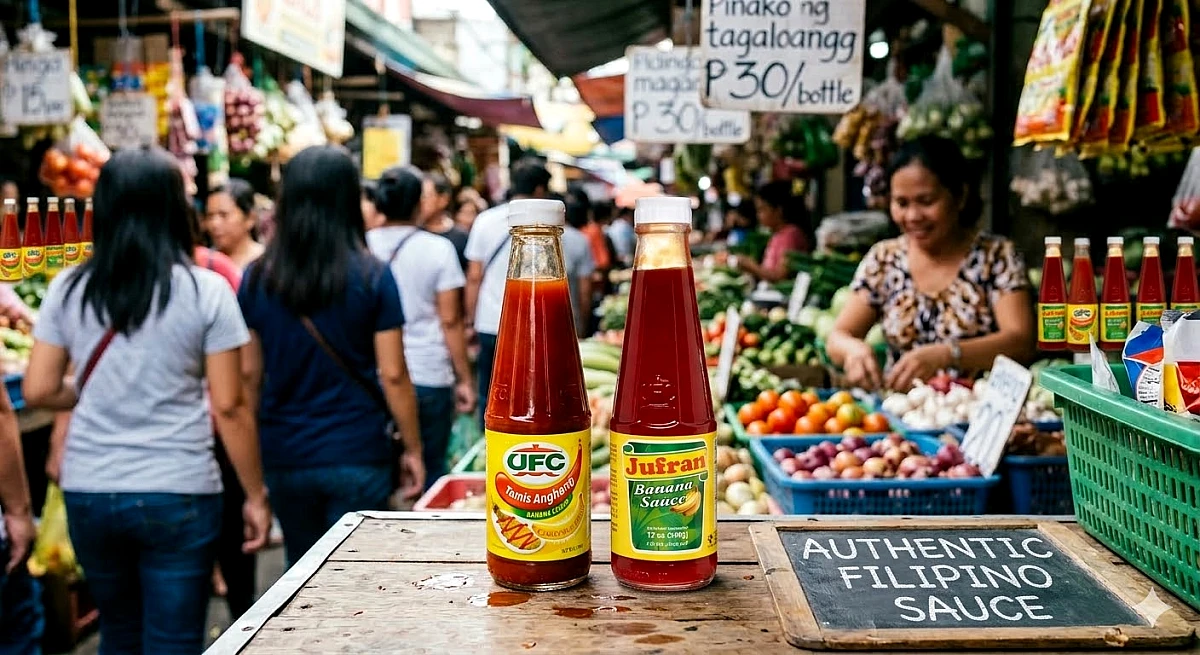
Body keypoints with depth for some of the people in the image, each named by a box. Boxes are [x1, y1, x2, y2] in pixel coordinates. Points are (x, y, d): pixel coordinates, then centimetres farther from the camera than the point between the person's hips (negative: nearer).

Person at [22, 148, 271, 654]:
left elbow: (39, 391, 3)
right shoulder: (205, 290, -8)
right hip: (178, 494, -4)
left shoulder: (68, 288, 1)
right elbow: (229, 406, -9)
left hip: (87, 493, 4)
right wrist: (256, 495, -1)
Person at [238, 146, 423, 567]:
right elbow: (393, 375, -8)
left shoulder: (257, 279, 0)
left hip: (285, 457, 3)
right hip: (358, 456, -3)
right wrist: (412, 449, 1)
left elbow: (249, 374, 5)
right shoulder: (372, 276, -8)